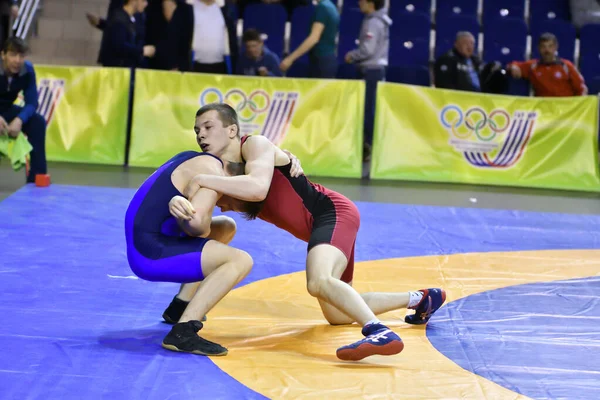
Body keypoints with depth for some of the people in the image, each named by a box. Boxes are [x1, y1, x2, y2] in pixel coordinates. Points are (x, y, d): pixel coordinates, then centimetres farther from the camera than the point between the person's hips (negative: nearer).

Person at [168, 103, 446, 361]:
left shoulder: (255, 145, -13)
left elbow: (258, 189, -34)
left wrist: (200, 181, -32)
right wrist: (177, 202, -31)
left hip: (333, 213, -10)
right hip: (321, 227, 10)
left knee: (319, 282, -39)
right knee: (336, 315, 21)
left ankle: (379, 333, -54)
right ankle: (423, 298, 34)